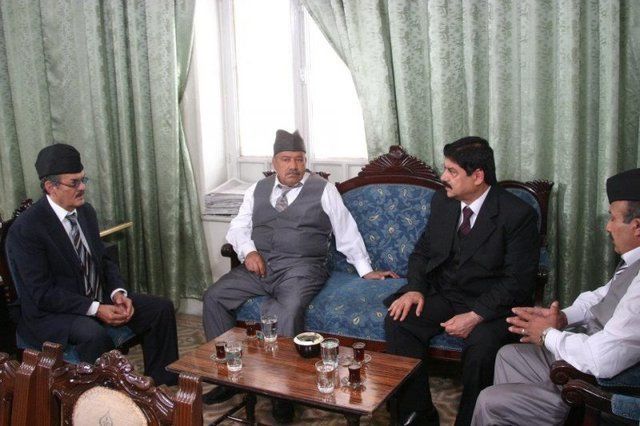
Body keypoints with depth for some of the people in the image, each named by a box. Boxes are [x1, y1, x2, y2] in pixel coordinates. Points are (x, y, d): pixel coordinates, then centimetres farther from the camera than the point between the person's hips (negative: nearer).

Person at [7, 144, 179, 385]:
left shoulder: (86, 212, 5)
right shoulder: (26, 229, -18)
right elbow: (42, 293, -20)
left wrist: (118, 292, -7)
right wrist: (95, 309, -26)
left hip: (98, 300, 8)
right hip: (51, 313, -7)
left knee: (162, 308, -4)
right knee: (93, 333, -37)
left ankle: (158, 386, 4)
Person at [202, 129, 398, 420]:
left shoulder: (323, 189, 4)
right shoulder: (258, 189, 16)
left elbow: (347, 232, 5)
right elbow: (238, 226, 15)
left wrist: (366, 271, 3)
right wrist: (248, 251, -6)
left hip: (300, 268, -4)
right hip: (259, 266, 5)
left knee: (288, 312, -34)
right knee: (213, 297, -14)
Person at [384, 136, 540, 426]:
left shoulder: (518, 214, -14)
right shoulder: (441, 202, 3)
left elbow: (517, 281, -16)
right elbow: (422, 251, 11)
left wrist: (476, 315, -26)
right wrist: (416, 288, -9)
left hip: (491, 304, -5)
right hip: (443, 294, 5)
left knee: (481, 343, -34)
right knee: (398, 321, -18)